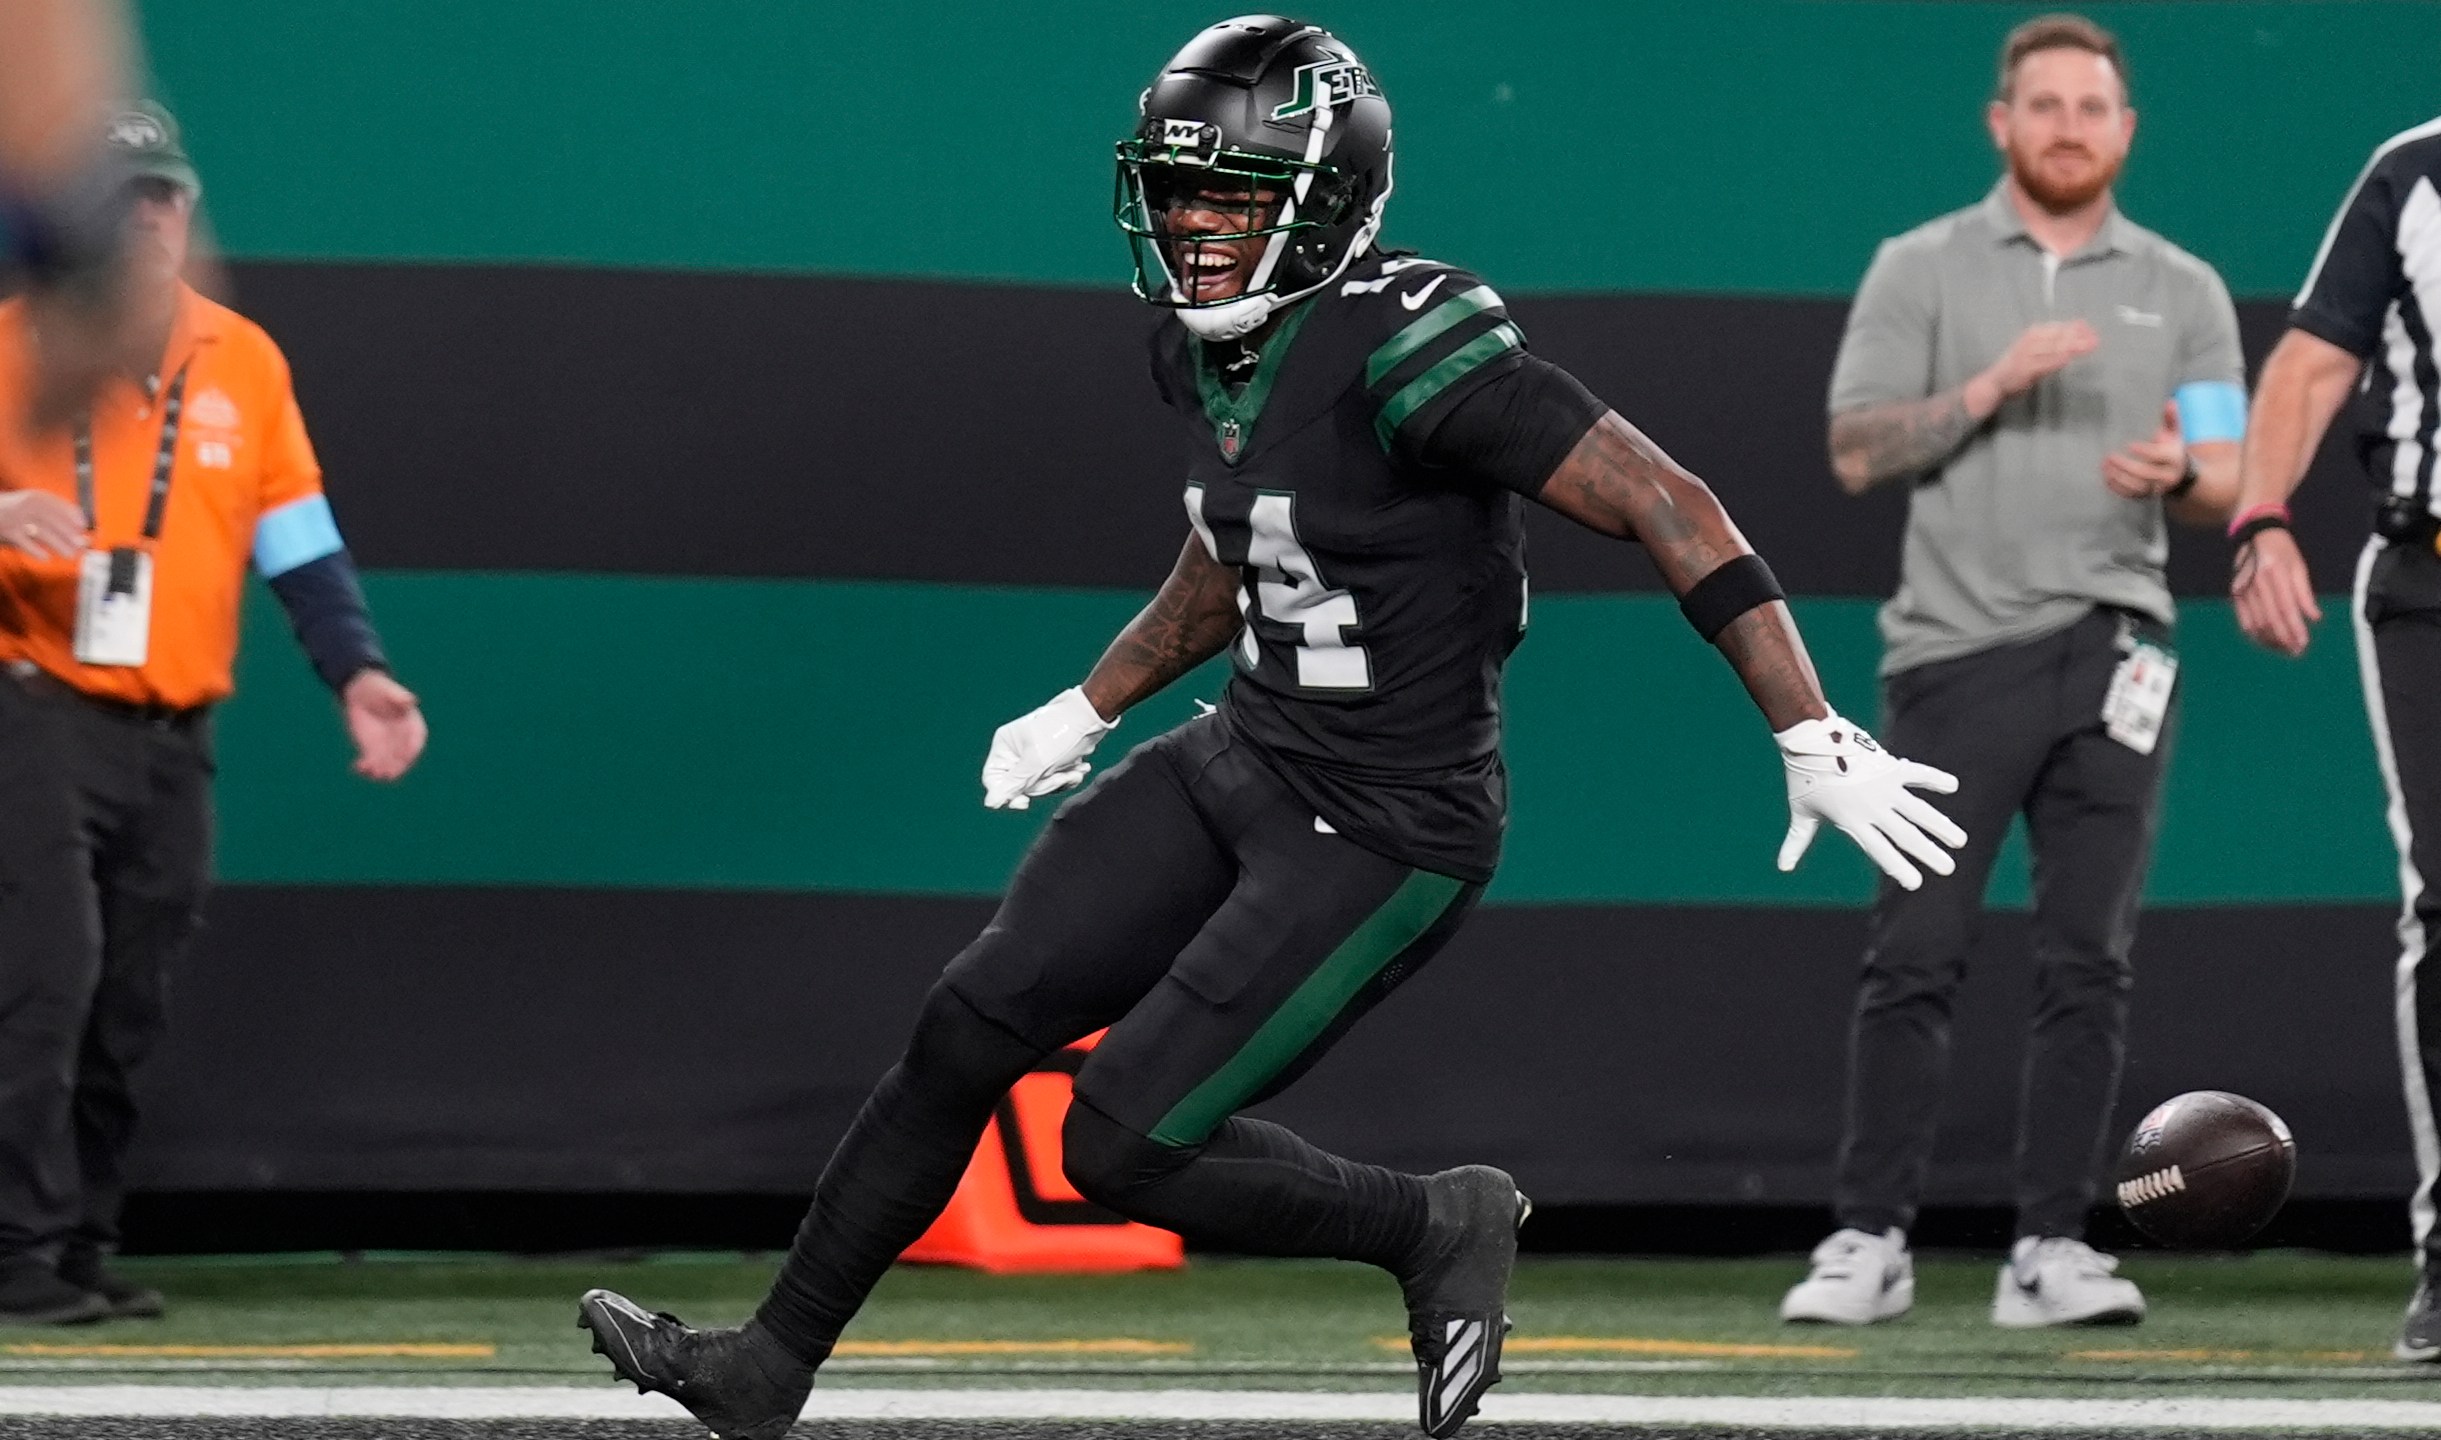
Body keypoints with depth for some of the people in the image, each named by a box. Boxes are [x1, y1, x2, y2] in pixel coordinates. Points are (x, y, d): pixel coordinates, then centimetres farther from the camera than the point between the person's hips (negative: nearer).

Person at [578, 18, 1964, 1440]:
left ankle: (1441, 1228, 13)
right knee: (972, 1025, 2)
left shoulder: (1405, 348, -25)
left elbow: (1666, 505, -27)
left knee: (1122, 1147, -8)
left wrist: (1813, 739, -29)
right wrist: (1086, 711, 28)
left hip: (1386, 834, -8)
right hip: (1241, 762, 8)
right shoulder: (1206, 350, 3)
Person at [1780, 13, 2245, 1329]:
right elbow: (1856, 453, -1)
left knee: (2088, 963, -1)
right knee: (1914, 956, -6)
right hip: (1957, 646, -2)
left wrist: (2180, 473, -14)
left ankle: (2050, 1248, 2)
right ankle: (1870, 1239, -2)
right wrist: (1991, 388, -14)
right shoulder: (1921, 270, 8)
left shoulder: (2182, 289, 13)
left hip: (2114, 652, 2)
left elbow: (2228, 486, 9)